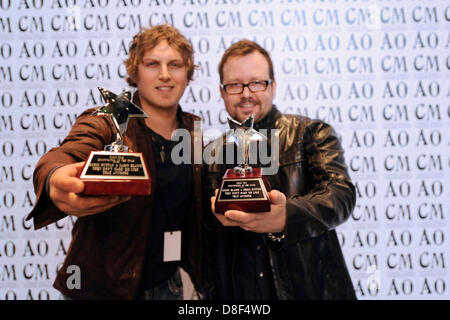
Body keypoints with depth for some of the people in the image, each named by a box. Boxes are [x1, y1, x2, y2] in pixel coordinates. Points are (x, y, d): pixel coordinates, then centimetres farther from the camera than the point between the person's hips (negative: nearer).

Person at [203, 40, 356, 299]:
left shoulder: (311, 133, -2)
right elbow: (209, 243, 10)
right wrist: (211, 295, 1)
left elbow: (341, 193, -19)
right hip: (240, 295, 3)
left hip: (311, 290, -2)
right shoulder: (213, 156, 7)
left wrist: (286, 218, -37)